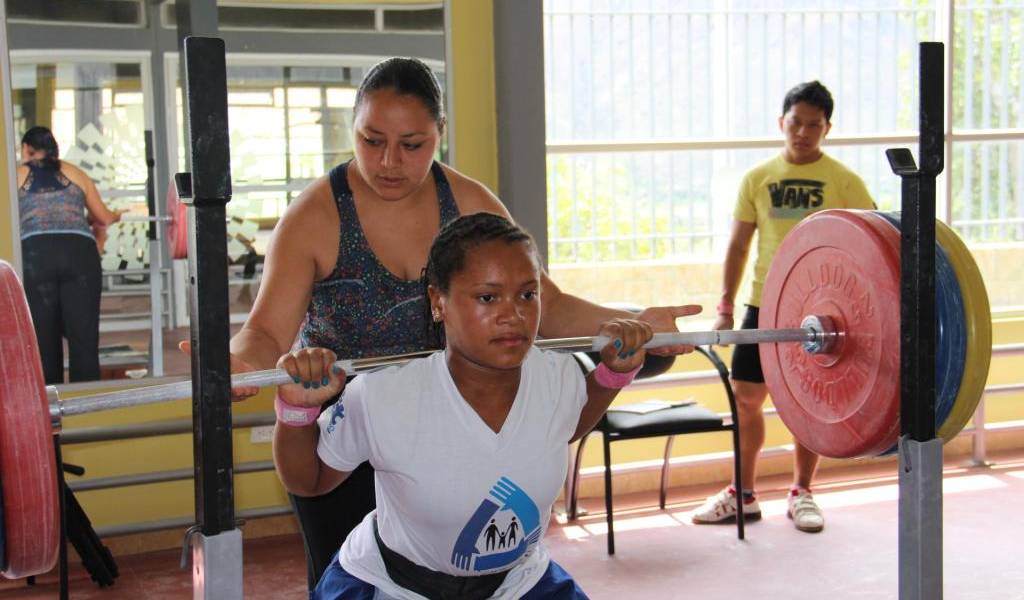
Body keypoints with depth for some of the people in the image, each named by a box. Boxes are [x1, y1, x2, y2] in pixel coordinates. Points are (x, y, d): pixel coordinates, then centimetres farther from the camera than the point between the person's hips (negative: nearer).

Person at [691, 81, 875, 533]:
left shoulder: (844, 182, -3)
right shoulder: (757, 179, 4)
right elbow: (738, 245, 7)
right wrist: (725, 308, 3)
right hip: (764, 305, 3)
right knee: (745, 397, 4)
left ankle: (801, 493, 22)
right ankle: (743, 495, 18)